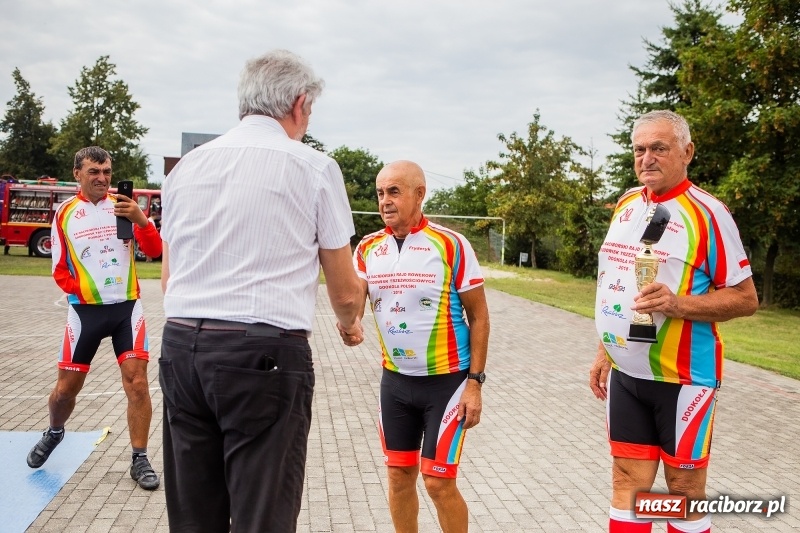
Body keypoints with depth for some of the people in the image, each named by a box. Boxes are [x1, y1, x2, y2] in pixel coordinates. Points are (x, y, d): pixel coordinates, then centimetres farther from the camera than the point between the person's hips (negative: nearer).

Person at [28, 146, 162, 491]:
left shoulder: (124, 205, 3)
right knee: (66, 387, 9)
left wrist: (140, 219, -25)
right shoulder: (65, 213, 4)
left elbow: (155, 250, -8)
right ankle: (54, 433, 41)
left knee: (137, 382, -8)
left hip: (127, 307, 0)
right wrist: (82, 292, -11)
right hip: (85, 311, 1)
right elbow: (60, 269, 6)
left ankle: (139, 459, 4)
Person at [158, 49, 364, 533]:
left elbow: (168, 277, 17)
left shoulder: (187, 166, 11)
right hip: (265, 353, -5)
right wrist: (351, 323, 25)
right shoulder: (314, 167, -2)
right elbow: (345, 292, 3)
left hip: (181, 346, 5)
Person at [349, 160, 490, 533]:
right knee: (399, 475, 12)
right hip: (395, 380, 4)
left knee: (438, 481, 1)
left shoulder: (451, 245, -11)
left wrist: (474, 381, -11)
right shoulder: (368, 248, 0)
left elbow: (478, 315, -8)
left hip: (447, 380, -4)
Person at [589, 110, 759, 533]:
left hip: (683, 377, -6)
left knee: (685, 489, 7)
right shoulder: (626, 205, 8)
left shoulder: (707, 212, -12)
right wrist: (604, 352, 16)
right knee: (627, 482, 13)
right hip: (625, 375, 6)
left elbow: (746, 298, -11)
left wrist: (678, 304, -26)